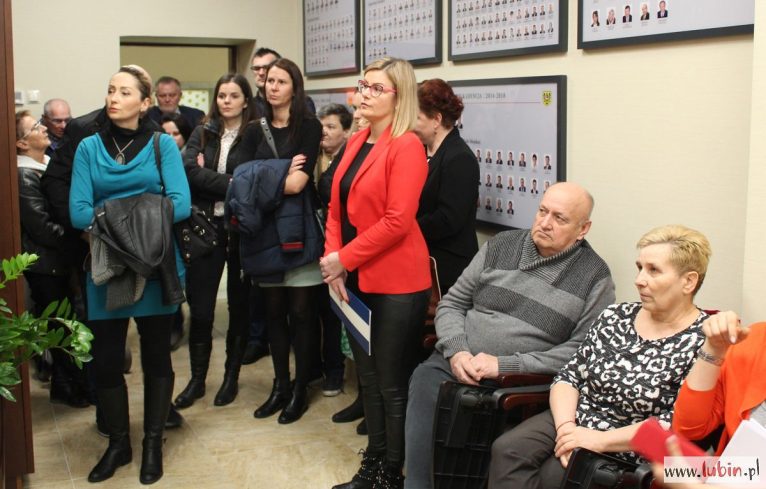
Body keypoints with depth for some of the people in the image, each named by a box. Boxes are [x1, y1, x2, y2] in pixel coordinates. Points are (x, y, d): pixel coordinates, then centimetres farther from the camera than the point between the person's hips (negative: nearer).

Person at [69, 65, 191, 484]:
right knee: (105, 360, 6)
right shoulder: (89, 148, 4)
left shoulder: (163, 145, 0)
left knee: (156, 356, 9)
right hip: (106, 266, 2)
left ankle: (153, 444, 24)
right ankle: (118, 443, 26)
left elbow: (180, 203, -12)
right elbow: (78, 212, -5)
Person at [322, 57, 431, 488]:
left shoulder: (407, 146, -13)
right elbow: (338, 208, 11)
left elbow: (397, 221, -20)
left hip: (396, 283, -8)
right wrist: (332, 260, -3)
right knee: (369, 378, 18)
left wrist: (344, 259, -15)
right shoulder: (357, 142, 12)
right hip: (356, 280, 8)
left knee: (393, 385, 4)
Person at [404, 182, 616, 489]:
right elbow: (451, 303, 14)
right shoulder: (500, 246, 12)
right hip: (455, 362, 3)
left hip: (520, 381, -3)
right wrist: (457, 351, -7)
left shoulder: (595, 277, 2)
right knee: (425, 382, -29)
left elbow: (582, 350, -6)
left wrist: (505, 365, -14)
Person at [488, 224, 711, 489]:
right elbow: (569, 376, 8)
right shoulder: (616, 316, 9)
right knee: (506, 450, -20)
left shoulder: (703, 342, -10)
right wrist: (565, 426, -10)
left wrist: (600, 440, -18)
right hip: (575, 422, 5)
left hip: (627, 451, -5)